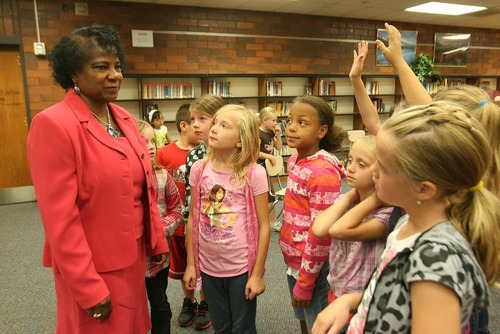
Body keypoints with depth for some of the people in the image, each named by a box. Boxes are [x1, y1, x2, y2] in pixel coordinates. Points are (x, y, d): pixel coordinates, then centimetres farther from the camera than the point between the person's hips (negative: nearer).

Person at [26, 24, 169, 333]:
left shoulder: (126, 119, 4)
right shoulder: (53, 124, -18)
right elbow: (60, 218, -19)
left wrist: (157, 241, 10)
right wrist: (88, 287, -16)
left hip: (132, 257, 7)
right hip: (91, 269, -6)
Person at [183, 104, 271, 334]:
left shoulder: (254, 173, -15)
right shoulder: (199, 169, -4)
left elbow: (263, 226, -11)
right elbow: (193, 217, 4)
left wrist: (258, 274, -8)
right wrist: (191, 263, 6)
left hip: (242, 267, -3)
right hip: (208, 266, 4)